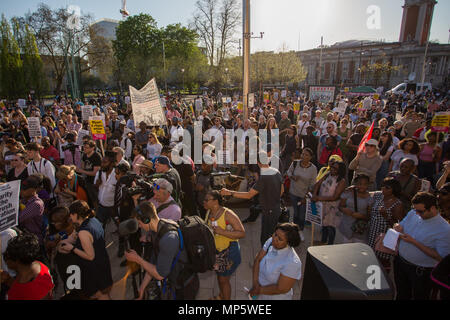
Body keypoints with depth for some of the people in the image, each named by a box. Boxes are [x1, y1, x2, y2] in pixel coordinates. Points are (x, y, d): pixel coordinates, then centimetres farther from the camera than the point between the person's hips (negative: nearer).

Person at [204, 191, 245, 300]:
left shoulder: (228, 214, -26)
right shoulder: (209, 212, -4)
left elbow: (242, 233, -27)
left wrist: (222, 232, -35)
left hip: (228, 252, -7)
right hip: (215, 251, 7)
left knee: (224, 279, 7)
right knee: (219, 275, 25)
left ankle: (226, 298, 31)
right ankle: (221, 296, 50)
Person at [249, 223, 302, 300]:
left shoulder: (292, 262, -33)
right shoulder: (271, 241, -14)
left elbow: (280, 289, -27)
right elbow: (257, 260, -8)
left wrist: (259, 290, -16)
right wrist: (255, 283, -17)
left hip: (276, 297, -5)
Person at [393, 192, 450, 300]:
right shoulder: (412, 213, -5)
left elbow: (440, 257, -22)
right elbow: (400, 225, 12)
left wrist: (414, 242, -26)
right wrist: (398, 227, -13)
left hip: (421, 271, -5)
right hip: (399, 262, 5)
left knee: (419, 296, 19)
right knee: (401, 295, 25)